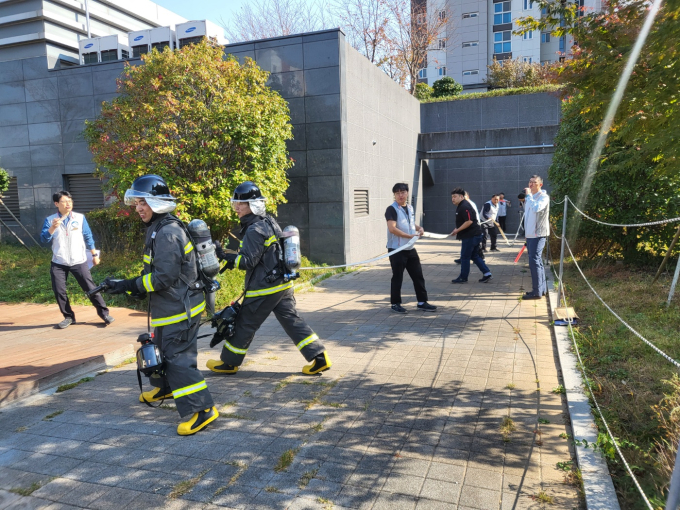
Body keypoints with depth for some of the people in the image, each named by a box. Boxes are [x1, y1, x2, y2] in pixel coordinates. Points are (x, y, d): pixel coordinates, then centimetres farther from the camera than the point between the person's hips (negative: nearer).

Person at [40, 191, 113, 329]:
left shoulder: (80, 218, 2)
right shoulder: (50, 220, 1)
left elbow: (88, 237, 8)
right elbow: (44, 239, -8)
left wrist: (94, 254, 9)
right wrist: (53, 227, -25)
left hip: (79, 262, -1)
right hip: (58, 263, 1)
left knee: (90, 288, -1)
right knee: (59, 291, 1)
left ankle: (104, 313, 7)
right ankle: (68, 317, 18)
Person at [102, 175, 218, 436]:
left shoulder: (167, 233, -22)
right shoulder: (159, 230, 13)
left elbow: (164, 277, -26)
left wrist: (127, 286, -19)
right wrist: (128, 286, 9)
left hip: (179, 308, -11)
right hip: (169, 306, 11)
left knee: (178, 356, -9)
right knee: (163, 348, 25)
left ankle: (201, 409, -4)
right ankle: (164, 388, 47)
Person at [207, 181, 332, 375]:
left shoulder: (255, 230, -18)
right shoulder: (269, 222, 11)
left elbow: (248, 261, -20)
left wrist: (224, 256, -18)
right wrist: (233, 259, 15)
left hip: (264, 288, -9)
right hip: (283, 284, 9)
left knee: (244, 324, 7)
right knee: (292, 320, 11)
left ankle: (229, 362, 24)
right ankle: (319, 357, 8)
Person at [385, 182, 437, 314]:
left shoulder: (410, 208, 13)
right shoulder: (392, 209, -12)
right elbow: (392, 228, -23)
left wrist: (418, 228, 6)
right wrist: (410, 236, -25)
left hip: (410, 248, 7)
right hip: (396, 249, -7)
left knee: (418, 275, 10)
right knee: (397, 277, 2)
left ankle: (422, 302, 20)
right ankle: (395, 304, 15)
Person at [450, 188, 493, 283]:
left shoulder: (464, 207, -19)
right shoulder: (461, 206, 15)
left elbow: (469, 221, -27)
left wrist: (457, 230, -21)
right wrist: (457, 229, 13)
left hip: (470, 236, -11)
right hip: (474, 235, 11)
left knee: (465, 257, 0)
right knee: (474, 256, 16)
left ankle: (463, 278, 9)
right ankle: (486, 273, 16)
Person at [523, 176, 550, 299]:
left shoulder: (543, 197, -11)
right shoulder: (530, 197, 16)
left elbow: (536, 208, -31)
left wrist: (528, 195, -22)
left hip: (538, 234, -9)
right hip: (530, 234, 9)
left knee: (534, 261, -11)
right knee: (537, 262, 14)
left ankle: (537, 291, -6)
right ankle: (542, 288, 23)